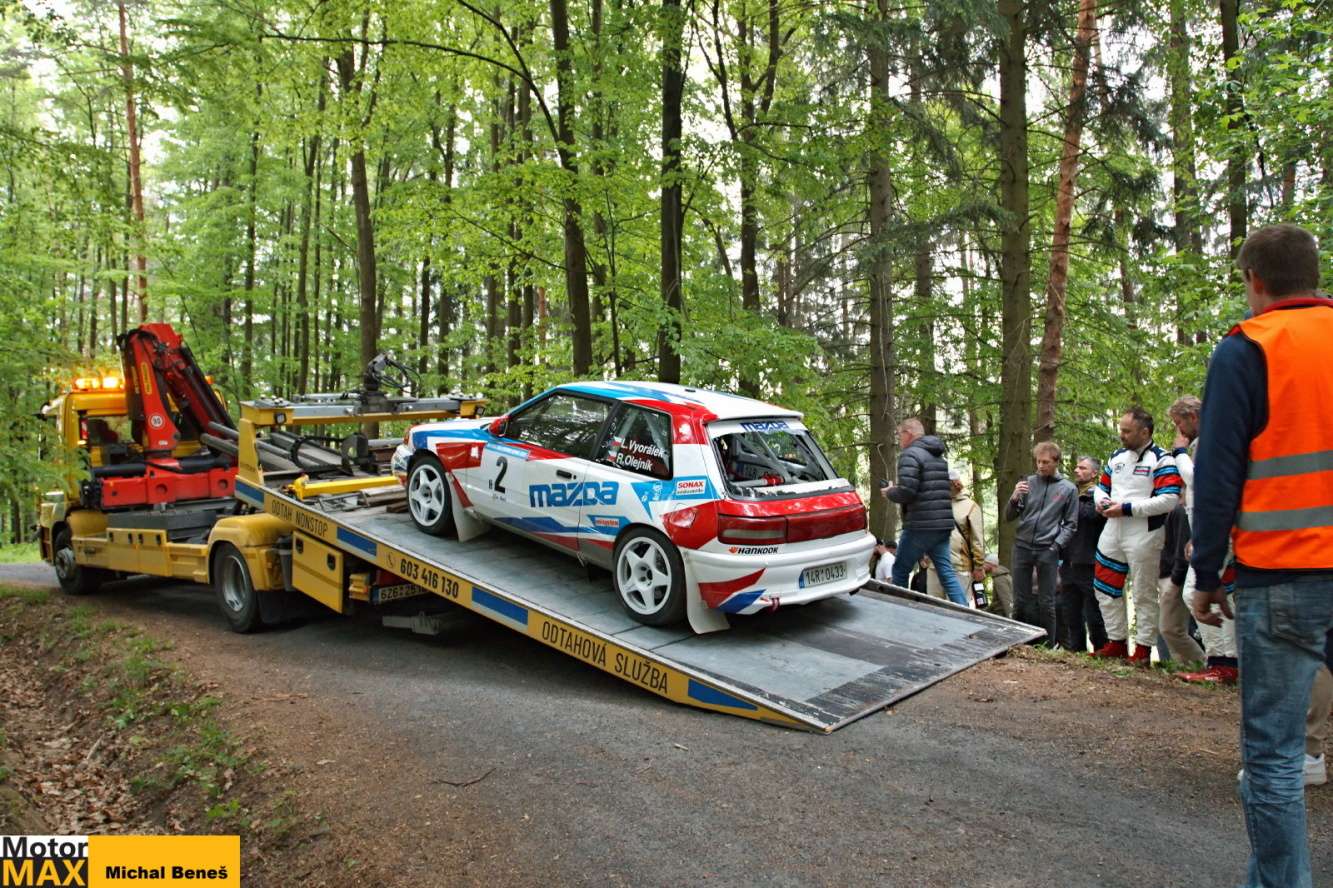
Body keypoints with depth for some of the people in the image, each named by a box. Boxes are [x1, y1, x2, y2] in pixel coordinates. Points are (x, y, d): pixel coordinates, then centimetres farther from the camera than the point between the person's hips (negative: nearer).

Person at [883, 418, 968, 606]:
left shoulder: (911, 454, -9)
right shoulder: (939, 456, 20)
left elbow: (906, 492, -20)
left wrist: (889, 492, 2)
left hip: (920, 525, -8)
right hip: (943, 525, 8)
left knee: (900, 570, 6)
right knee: (947, 573, 6)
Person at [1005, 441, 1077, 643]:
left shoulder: (1069, 488, 3)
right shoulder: (1028, 483, 6)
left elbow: (1070, 524, 5)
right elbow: (1008, 516, 4)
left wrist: (1056, 545, -7)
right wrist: (1014, 498, -14)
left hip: (1048, 551, -2)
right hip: (1021, 547, 2)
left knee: (1046, 602, 2)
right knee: (1021, 600, 5)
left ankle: (1048, 646, 11)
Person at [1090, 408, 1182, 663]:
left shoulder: (1161, 460, -10)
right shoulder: (1117, 457, 13)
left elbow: (1169, 500, -20)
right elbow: (1101, 486, 25)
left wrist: (1126, 508, -19)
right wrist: (1102, 500, 1)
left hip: (1144, 536, -7)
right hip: (1112, 533, 7)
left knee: (1144, 594, 3)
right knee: (1104, 588, 10)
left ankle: (1143, 649, 13)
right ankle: (1117, 642, 23)